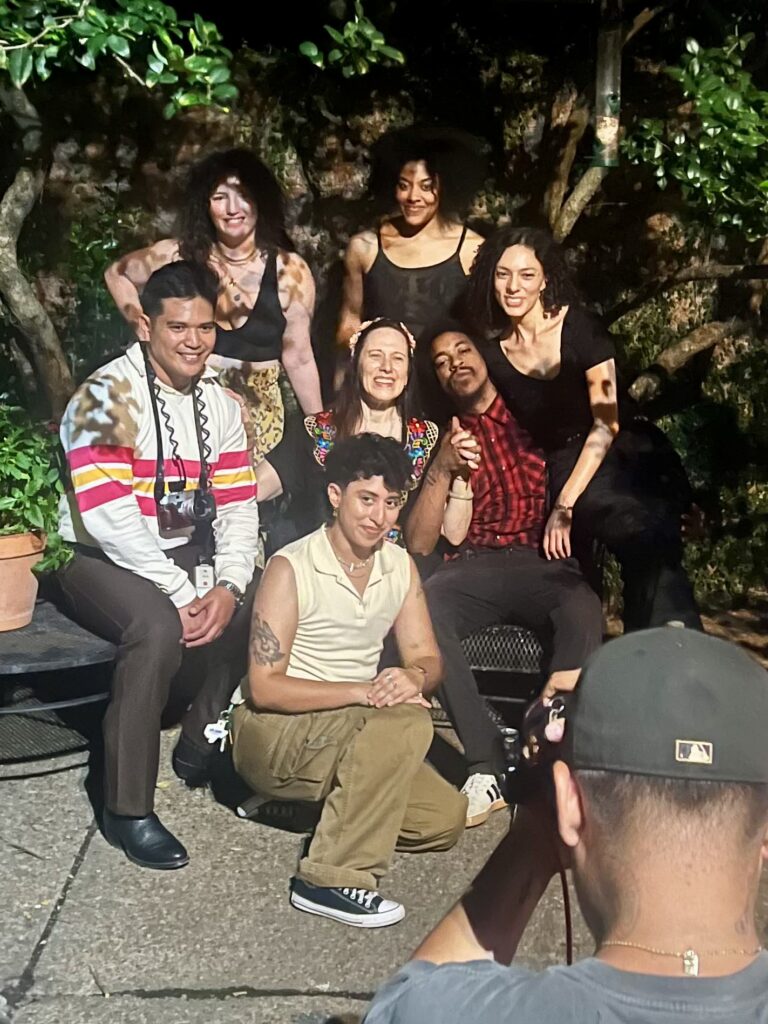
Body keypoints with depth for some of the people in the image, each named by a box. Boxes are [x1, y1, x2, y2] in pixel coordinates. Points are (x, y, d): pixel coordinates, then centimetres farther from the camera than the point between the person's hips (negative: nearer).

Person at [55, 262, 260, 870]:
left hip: (186, 556, 7)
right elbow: (107, 514, -24)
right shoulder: (108, 396, -14)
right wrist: (183, 594, -27)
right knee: (160, 627, -34)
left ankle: (202, 747, 7)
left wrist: (227, 585, -16)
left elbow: (238, 506, 2)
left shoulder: (220, 405, 6)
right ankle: (128, 810, -20)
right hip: (102, 561, -6)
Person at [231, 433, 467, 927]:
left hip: (353, 733, 7)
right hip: (273, 733, -7)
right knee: (406, 720, -30)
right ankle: (333, 881, -23)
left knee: (446, 816, -7)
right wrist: (363, 691, -29)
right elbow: (265, 687, -20)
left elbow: (427, 660, 3)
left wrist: (413, 678, -22)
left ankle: (324, 800, 12)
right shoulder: (291, 568, -17)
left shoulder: (401, 566, 2)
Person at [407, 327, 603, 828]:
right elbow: (420, 544, 10)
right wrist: (445, 469, -4)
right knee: (419, 608, -31)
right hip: (476, 566, 2)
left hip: (546, 561, -1)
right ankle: (487, 766, -30)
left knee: (582, 612, -36)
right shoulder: (444, 438, 20)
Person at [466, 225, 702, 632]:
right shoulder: (493, 353, 3)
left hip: (623, 459, -3)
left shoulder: (580, 328, -7)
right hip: (560, 472, 3)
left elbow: (606, 423, -10)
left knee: (653, 563, -25)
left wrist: (564, 505, -15)